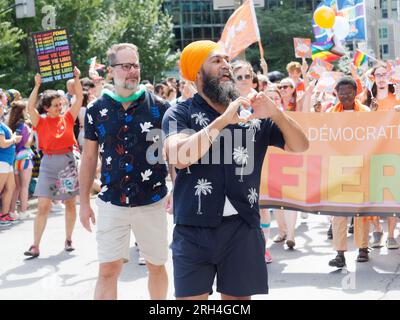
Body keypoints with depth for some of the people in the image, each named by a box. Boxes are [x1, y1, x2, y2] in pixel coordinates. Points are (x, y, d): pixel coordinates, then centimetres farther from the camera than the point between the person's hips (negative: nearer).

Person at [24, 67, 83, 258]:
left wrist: (77, 78, -6)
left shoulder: (67, 118, 5)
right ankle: (35, 246, -4)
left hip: (68, 162, 2)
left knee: (70, 204, 9)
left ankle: (68, 240, 23)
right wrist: (37, 86, -18)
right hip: (49, 163, -2)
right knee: (43, 206, -5)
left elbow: (79, 98, 2)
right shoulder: (41, 122, 0)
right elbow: (30, 107, -15)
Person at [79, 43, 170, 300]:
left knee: (157, 267, 11)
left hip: (152, 202, 0)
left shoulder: (159, 108, -3)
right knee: (108, 270, -1)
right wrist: (84, 201, 7)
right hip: (112, 202, 0)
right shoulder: (97, 111, 2)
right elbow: (89, 157, 8)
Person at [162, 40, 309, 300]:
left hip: (242, 227, 2)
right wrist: (223, 120, -21)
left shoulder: (252, 112, 8)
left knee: (239, 296, 10)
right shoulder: (180, 113, 1)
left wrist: (275, 113, -12)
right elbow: (179, 157, -17)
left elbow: (300, 146, 5)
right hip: (194, 228, -2)